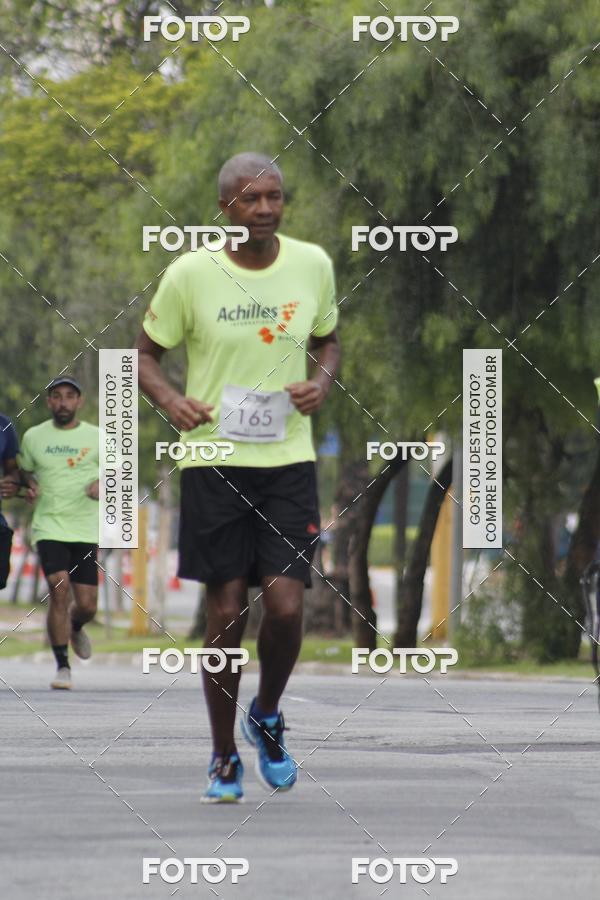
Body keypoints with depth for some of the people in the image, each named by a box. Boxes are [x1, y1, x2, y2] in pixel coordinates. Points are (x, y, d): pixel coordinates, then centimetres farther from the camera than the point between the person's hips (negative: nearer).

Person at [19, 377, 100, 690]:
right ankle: (62, 666, -10)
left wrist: (102, 484, -9)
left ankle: (75, 628, 39)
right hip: (49, 526, -1)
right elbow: (25, 470, 20)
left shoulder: (96, 437, 3)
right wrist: (29, 486, -2)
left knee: (86, 605, 0)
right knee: (59, 588, -19)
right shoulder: (33, 437, 6)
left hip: (86, 531, 1)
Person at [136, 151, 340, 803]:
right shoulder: (191, 273, -5)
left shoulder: (312, 264, 2)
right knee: (226, 614, 0)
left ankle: (266, 718, 20)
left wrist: (322, 381, -3)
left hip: (288, 460, 2)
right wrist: (169, 399, -14)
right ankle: (224, 758, 16)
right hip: (213, 461, -1)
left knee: (285, 606, -10)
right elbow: (146, 353, 6)